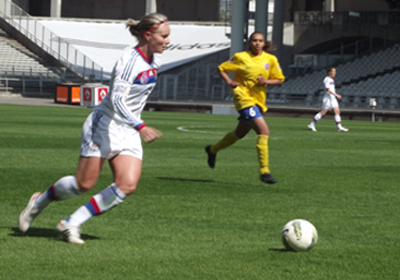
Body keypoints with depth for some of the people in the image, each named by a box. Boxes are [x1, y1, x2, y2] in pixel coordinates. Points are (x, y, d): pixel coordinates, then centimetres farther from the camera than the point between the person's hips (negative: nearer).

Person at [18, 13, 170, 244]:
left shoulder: (154, 61, 4)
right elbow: (117, 101, -31)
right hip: (104, 127, -7)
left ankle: (72, 224, -2)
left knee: (128, 185, -12)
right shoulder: (129, 62, -21)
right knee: (84, 184, -1)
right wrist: (140, 127, -41)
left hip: (129, 133, 7)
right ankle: (40, 201, 28)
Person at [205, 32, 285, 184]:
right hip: (244, 97, -6)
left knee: (240, 133, 22)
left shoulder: (271, 59, 3)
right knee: (264, 131, -20)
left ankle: (213, 150, 47)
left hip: (258, 101, 6)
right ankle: (264, 171, -17)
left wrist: (266, 81, -12)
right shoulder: (241, 57, -6)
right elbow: (222, 69, 3)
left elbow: (279, 79, 8)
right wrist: (230, 82, -14)